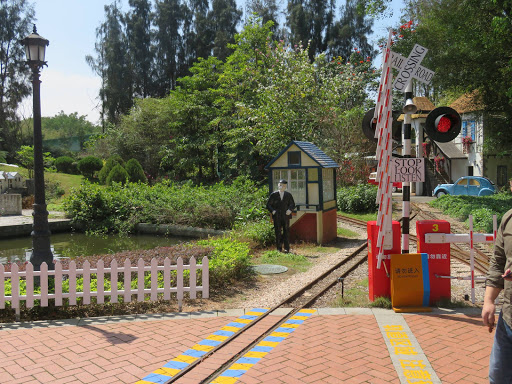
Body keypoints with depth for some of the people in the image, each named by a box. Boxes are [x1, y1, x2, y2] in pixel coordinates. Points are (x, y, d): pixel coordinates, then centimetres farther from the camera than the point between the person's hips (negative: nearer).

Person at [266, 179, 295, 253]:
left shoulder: (288, 195, 7)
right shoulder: (273, 194, 3)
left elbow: (292, 204, 15)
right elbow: (268, 205, 6)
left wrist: (290, 210, -5)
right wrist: (272, 211, -11)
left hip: (286, 216, 1)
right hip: (277, 217, -1)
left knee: (286, 232, 1)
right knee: (278, 233, 1)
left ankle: (287, 248, 8)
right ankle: (279, 249, 9)